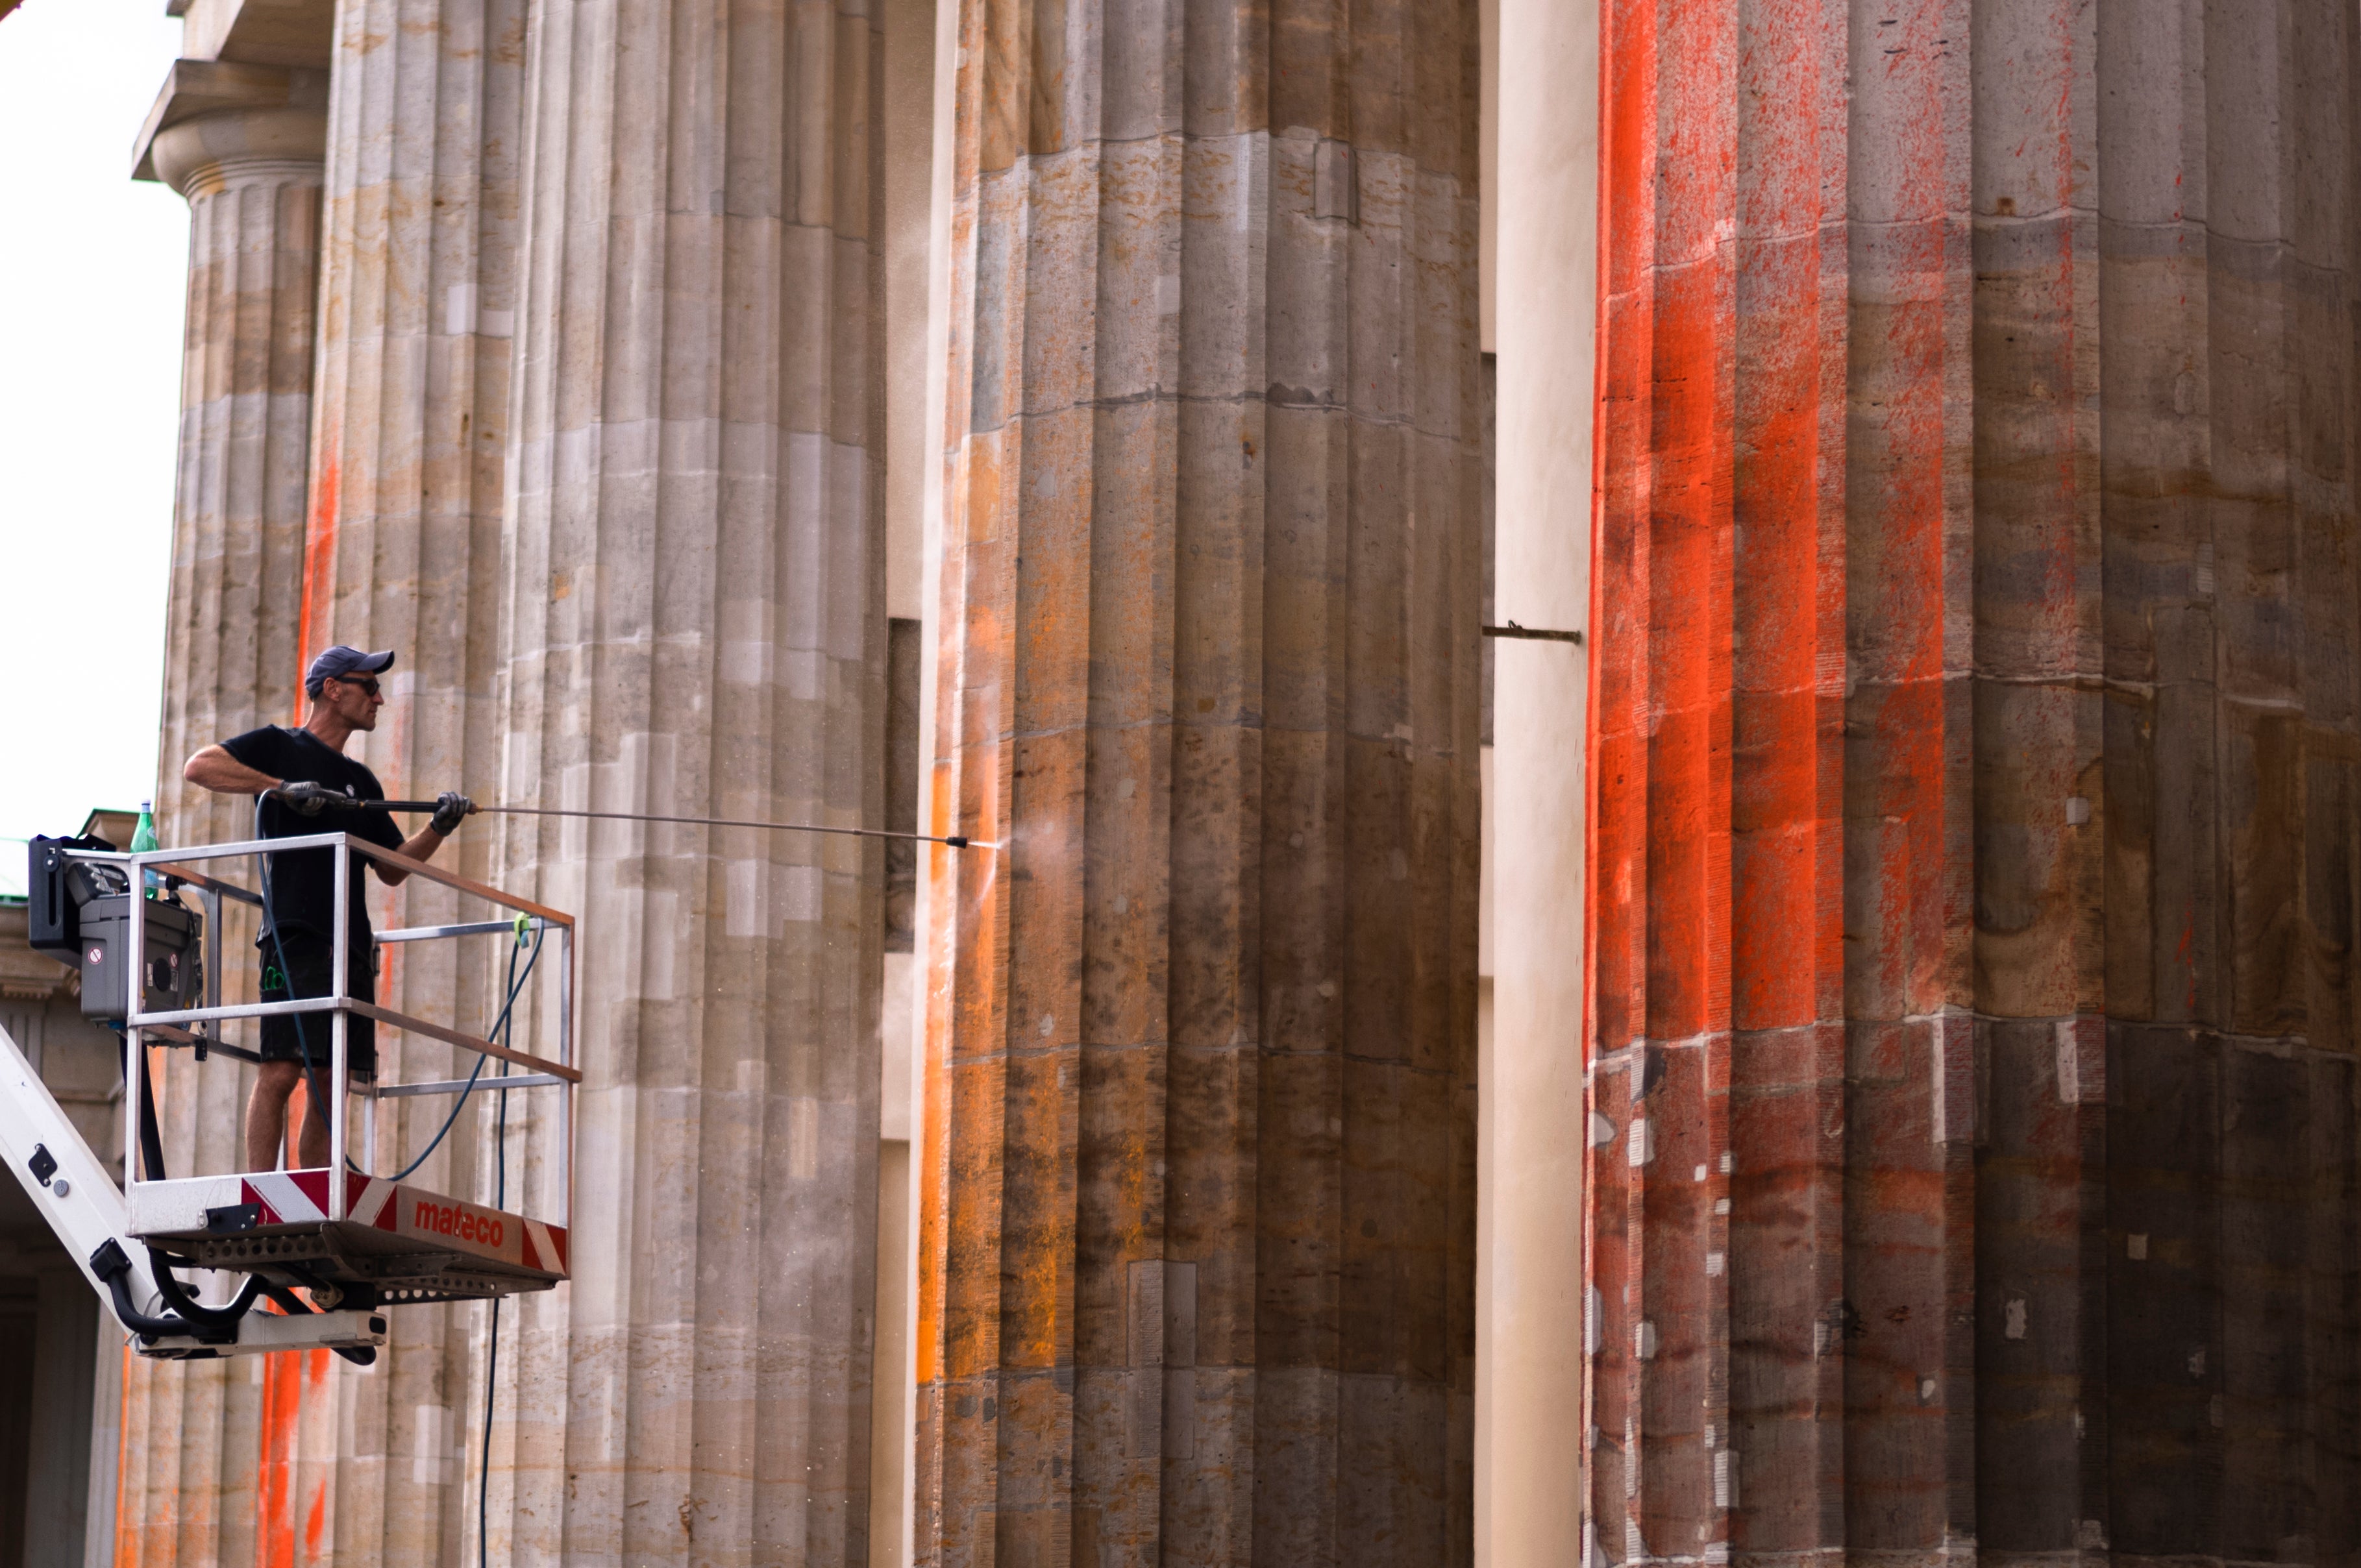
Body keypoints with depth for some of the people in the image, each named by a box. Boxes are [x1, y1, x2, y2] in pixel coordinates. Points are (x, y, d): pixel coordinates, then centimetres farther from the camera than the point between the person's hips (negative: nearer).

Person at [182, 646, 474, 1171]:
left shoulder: (362, 782, 24)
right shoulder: (280, 746, 6)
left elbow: (392, 868, 25)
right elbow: (199, 767, -9)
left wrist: (439, 828, 8)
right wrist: (281, 787, -16)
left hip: (350, 945, 7)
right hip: (295, 937, -7)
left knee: (332, 1083, 3)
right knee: (281, 1069, -15)